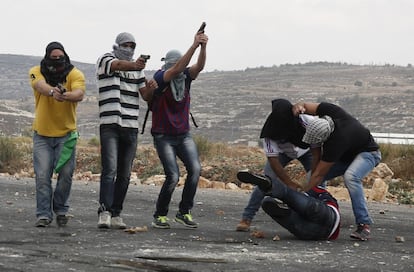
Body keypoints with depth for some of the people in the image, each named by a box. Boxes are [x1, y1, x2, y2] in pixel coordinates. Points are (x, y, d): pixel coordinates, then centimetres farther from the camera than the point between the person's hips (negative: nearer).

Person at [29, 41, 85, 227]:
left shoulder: (75, 74, -7)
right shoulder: (36, 72, -5)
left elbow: (79, 94, -27)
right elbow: (41, 86, -28)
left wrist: (66, 95, -51)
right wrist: (52, 92, -52)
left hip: (66, 133, 0)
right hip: (42, 134, 0)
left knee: (66, 174, -2)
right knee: (42, 175, -5)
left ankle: (61, 210, 18)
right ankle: (44, 214, 2)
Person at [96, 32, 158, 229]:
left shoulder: (137, 68, 18)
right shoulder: (105, 60, 0)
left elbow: (144, 95, 13)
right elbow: (118, 65, -24)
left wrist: (150, 88, -12)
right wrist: (134, 65, -45)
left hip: (131, 126, 6)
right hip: (110, 124, -6)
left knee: (125, 174, 4)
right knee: (110, 169, -17)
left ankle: (116, 214, 9)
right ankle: (104, 212, -23)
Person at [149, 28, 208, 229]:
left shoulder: (185, 77, 3)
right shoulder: (160, 78, -11)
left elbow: (199, 66, -15)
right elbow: (176, 70, -29)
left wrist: (203, 47, -34)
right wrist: (194, 45, -37)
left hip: (184, 135, 5)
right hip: (164, 136, -5)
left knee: (195, 169, -15)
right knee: (173, 176, -14)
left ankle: (184, 212, -3)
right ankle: (160, 216, 5)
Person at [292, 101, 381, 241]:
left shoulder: (337, 142, -41)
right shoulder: (328, 110, -25)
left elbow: (319, 175, -34)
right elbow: (304, 106, -6)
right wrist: (298, 107, -29)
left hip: (367, 153, -9)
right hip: (346, 154, 9)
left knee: (350, 176, -39)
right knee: (313, 173, -5)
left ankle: (364, 225, -34)